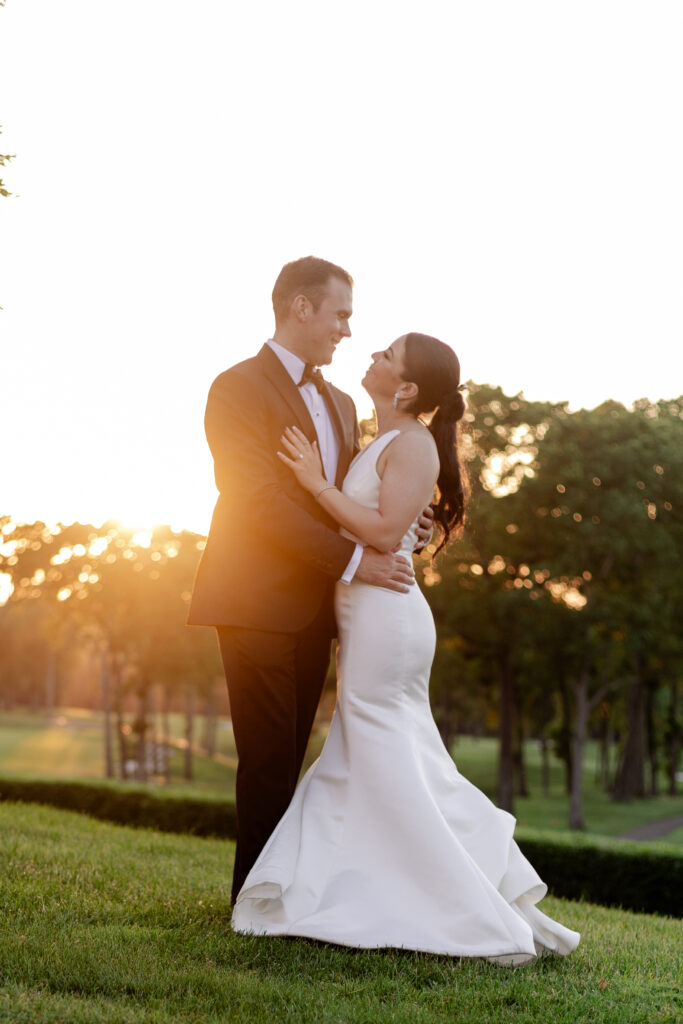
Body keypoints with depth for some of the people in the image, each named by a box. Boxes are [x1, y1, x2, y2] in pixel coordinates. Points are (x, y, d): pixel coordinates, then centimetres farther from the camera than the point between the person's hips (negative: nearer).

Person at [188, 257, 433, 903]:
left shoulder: (339, 405, 20)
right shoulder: (239, 387, -7)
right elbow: (258, 500, -16)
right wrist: (352, 558, -19)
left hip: (313, 607, 8)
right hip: (259, 605, -8)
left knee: (287, 759, 11)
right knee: (269, 760, -6)